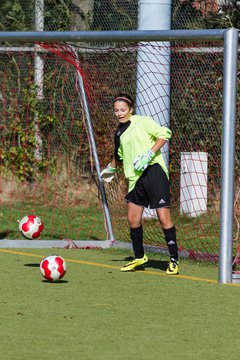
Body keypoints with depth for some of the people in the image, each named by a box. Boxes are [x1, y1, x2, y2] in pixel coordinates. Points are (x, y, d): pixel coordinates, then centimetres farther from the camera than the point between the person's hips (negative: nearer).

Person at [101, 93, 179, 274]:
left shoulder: (143, 122, -2)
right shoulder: (119, 132, 18)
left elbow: (164, 134, -10)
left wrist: (149, 154, -17)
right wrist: (111, 168, 49)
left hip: (153, 170, -7)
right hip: (136, 178, 7)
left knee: (164, 218, -10)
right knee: (133, 219, 5)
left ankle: (174, 260, -4)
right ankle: (139, 258, 22)